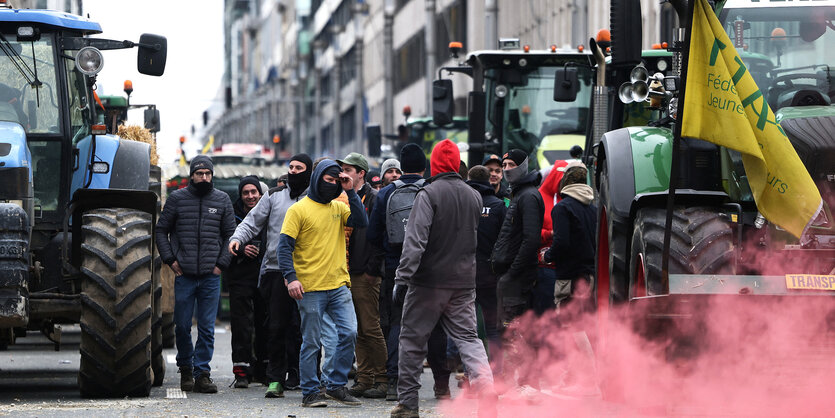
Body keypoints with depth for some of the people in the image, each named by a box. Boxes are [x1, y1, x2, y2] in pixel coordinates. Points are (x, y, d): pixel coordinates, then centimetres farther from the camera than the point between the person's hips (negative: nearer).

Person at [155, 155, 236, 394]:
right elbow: (161, 230, 9)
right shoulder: (177, 199, 4)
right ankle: (185, 369, 20)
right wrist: (170, 259, 0)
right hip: (184, 275, 0)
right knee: (182, 326, 3)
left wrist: (222, 263, 3)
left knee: (207, 328, -2)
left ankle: (202, 373, 1)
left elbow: (230, 234, 13)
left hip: (211, 276, 0)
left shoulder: (222, 200, 8)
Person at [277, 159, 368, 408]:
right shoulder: (299, 210, -2)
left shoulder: (338, 208, 13)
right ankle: (310, 392, 9)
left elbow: (361, 222, -2)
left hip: (339, 285, 4)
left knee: (349, 333, -6)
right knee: (311, 343, 1)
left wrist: (350, 192, -4)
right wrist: (291, 277, -17)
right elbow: (284, 246, -6)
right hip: (310, 288, -4)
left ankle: (336, 385, 8)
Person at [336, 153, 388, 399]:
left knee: (370, 329, -6)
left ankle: (381, 380, 0)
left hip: (365, 276, -7)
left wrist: (372, 269, -14)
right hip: (345, 274, 7)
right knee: (358, 331, 8)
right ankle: (364, 379, 11)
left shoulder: (373, 199, -5)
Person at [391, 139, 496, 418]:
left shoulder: (429, 194, -12)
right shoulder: (474, 196, 7)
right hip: (464, 280, 5)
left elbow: (416, 238, -20)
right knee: (467, 337, 6)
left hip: (429, 280, -5)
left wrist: (404, 274, -21)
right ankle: (486, 389, -15)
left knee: (413, 338, 6)